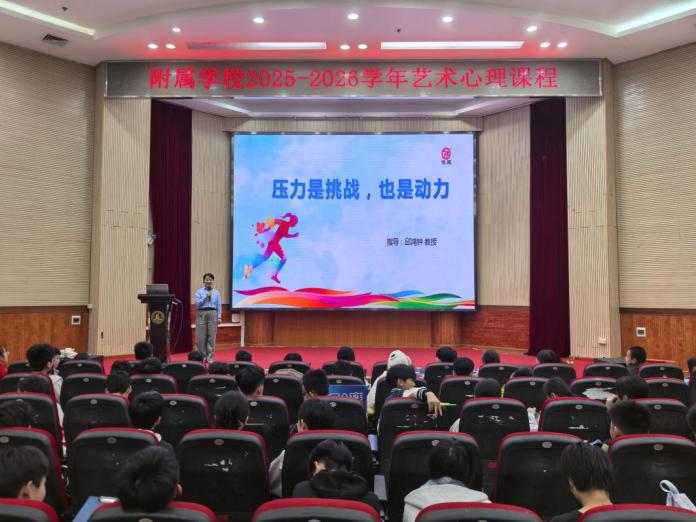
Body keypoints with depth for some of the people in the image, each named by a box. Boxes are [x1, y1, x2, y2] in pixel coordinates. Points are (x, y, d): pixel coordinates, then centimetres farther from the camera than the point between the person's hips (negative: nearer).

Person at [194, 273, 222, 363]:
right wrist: (205, 297, -10)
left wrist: (219, 317, -2)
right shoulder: (199, 291, 5)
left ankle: (209, 357, 8)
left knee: (211, 336, 1)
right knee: (201, 337, -1)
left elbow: (219, 305, 6)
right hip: (201, 314, -1)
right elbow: (196, 303, -5)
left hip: (212, 314, 1)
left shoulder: (216, 292, 10)